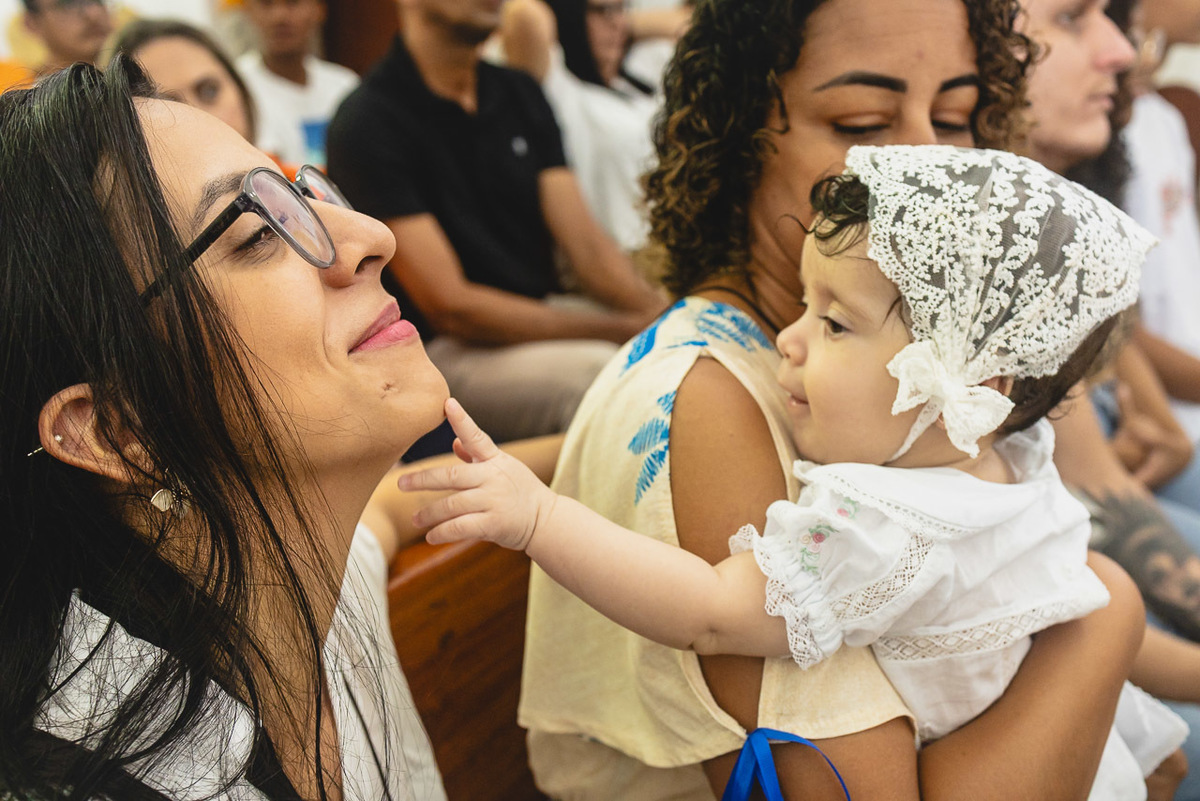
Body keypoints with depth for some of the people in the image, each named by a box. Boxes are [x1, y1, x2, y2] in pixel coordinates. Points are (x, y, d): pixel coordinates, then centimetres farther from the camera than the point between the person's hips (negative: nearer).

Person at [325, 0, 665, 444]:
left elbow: (587, 246, 5)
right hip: (440, 351, -7)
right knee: (598, 373, -34)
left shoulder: (520, 94, 12)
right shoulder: (367, 124, -11)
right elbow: (450, 306, -16)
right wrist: (628, 329, -21)